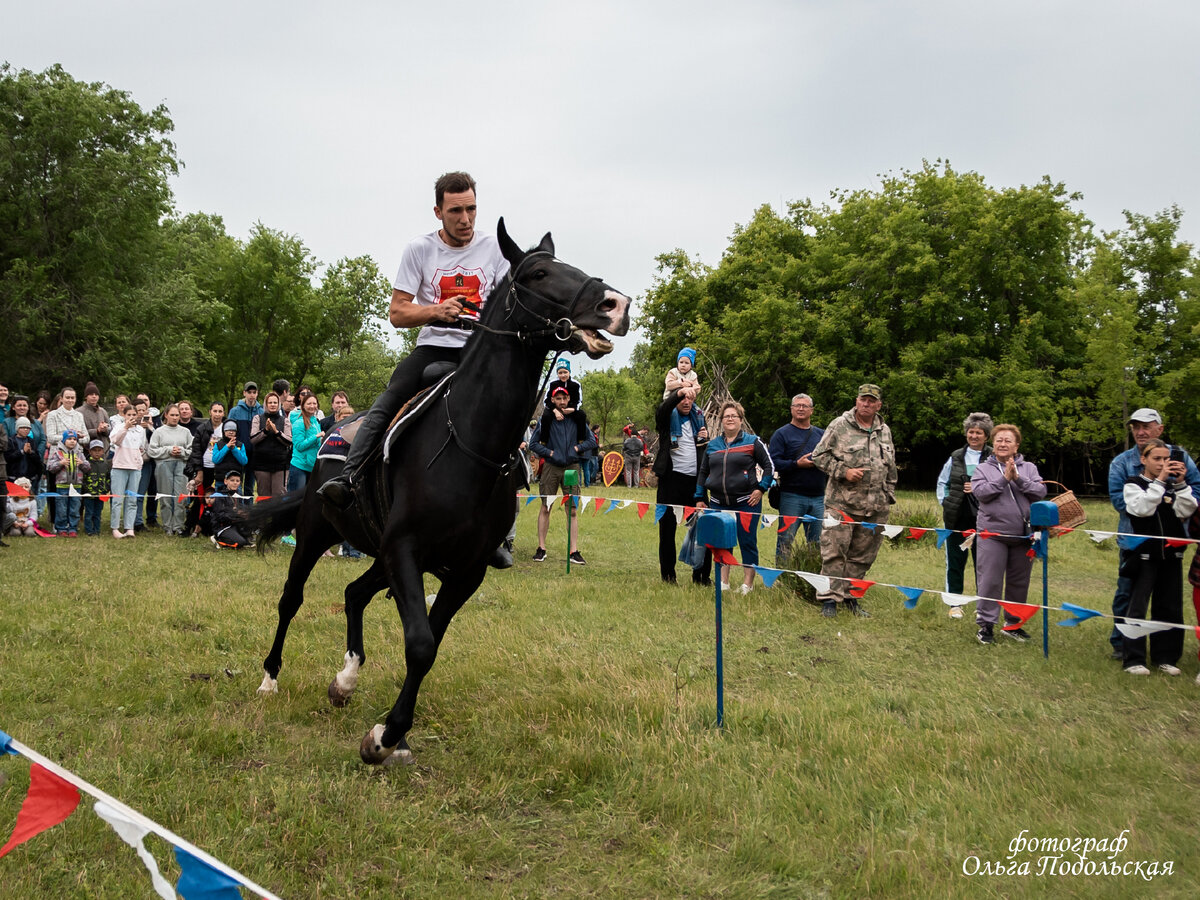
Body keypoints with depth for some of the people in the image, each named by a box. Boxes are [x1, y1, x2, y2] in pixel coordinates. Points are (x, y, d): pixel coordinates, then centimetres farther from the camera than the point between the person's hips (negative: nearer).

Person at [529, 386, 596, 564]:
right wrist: (549, 453, -7)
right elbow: (533, 444, 3)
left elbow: (591, 441, 11)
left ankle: (574, 551, 2)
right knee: (545, 508, 3)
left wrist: (577, 448, -3)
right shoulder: (546, 420, 2)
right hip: (551, 467, -1)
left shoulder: (578, 419, 6)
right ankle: (541, 548, 12)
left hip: (572, 467, 1)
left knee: (573, 510, -1)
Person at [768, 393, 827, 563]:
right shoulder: (782, 433, 3)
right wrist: (797, 464, -17)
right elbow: (773, 463, -7)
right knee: (786, 540, -4)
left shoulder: (821, 434, 16)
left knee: (816, 542, 10)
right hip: (792, 496, -4)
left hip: (818, 498, 4)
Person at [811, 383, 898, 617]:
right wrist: (844, 471, -11)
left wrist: (888, 496, 17)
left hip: (875, 506, 5)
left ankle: (850, 596, 20)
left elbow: (891, 468, 23)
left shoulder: (884, 431, 15)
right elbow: (819, 455, -1)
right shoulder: (839, 426, -1)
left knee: (863, 555, 9)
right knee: (834, 551, -6)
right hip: (842, 503, -5)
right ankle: (829, 599, 0)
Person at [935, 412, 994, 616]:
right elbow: (942, 482, 19)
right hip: (957, 517, 3)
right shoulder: (956, 457, 10)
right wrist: (944, 501, 7)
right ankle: (955, 604, 19)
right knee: (955, 561, 8)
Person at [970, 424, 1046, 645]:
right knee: (990, 581, -3)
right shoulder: (983, 468, 5)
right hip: (993, 534, -2)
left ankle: (1013, 623, 25)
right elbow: (980, 492, -11)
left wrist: (1018, 478, -16)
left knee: (1019, 582, 11)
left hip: (1023, 536, 3)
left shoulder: (1029, 468, 9)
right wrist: (1004, 478, -16)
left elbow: (1040, 491, -4)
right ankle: (986, 624, 6)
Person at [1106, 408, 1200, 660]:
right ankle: (1121, 645, 18)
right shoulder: (1121, 462, -2)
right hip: (1134, 541, -1)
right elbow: (1118, 499, -10)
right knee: (1126, 594, 6)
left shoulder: (1180, 457, 1)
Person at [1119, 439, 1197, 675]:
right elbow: (1142, 509, -19)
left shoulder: (1172, 485, 9)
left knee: (1170, 608, 8)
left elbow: (1186, 512, -4)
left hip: (1171, 554, 4)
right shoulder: (1134, 485, -2)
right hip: (1145, 555, -4)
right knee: (1137, 607, -4)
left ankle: (1165, 657, 18)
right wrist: (1159, 481, -21)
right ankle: (1134, 660, 0)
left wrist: (1180, 483, -13)